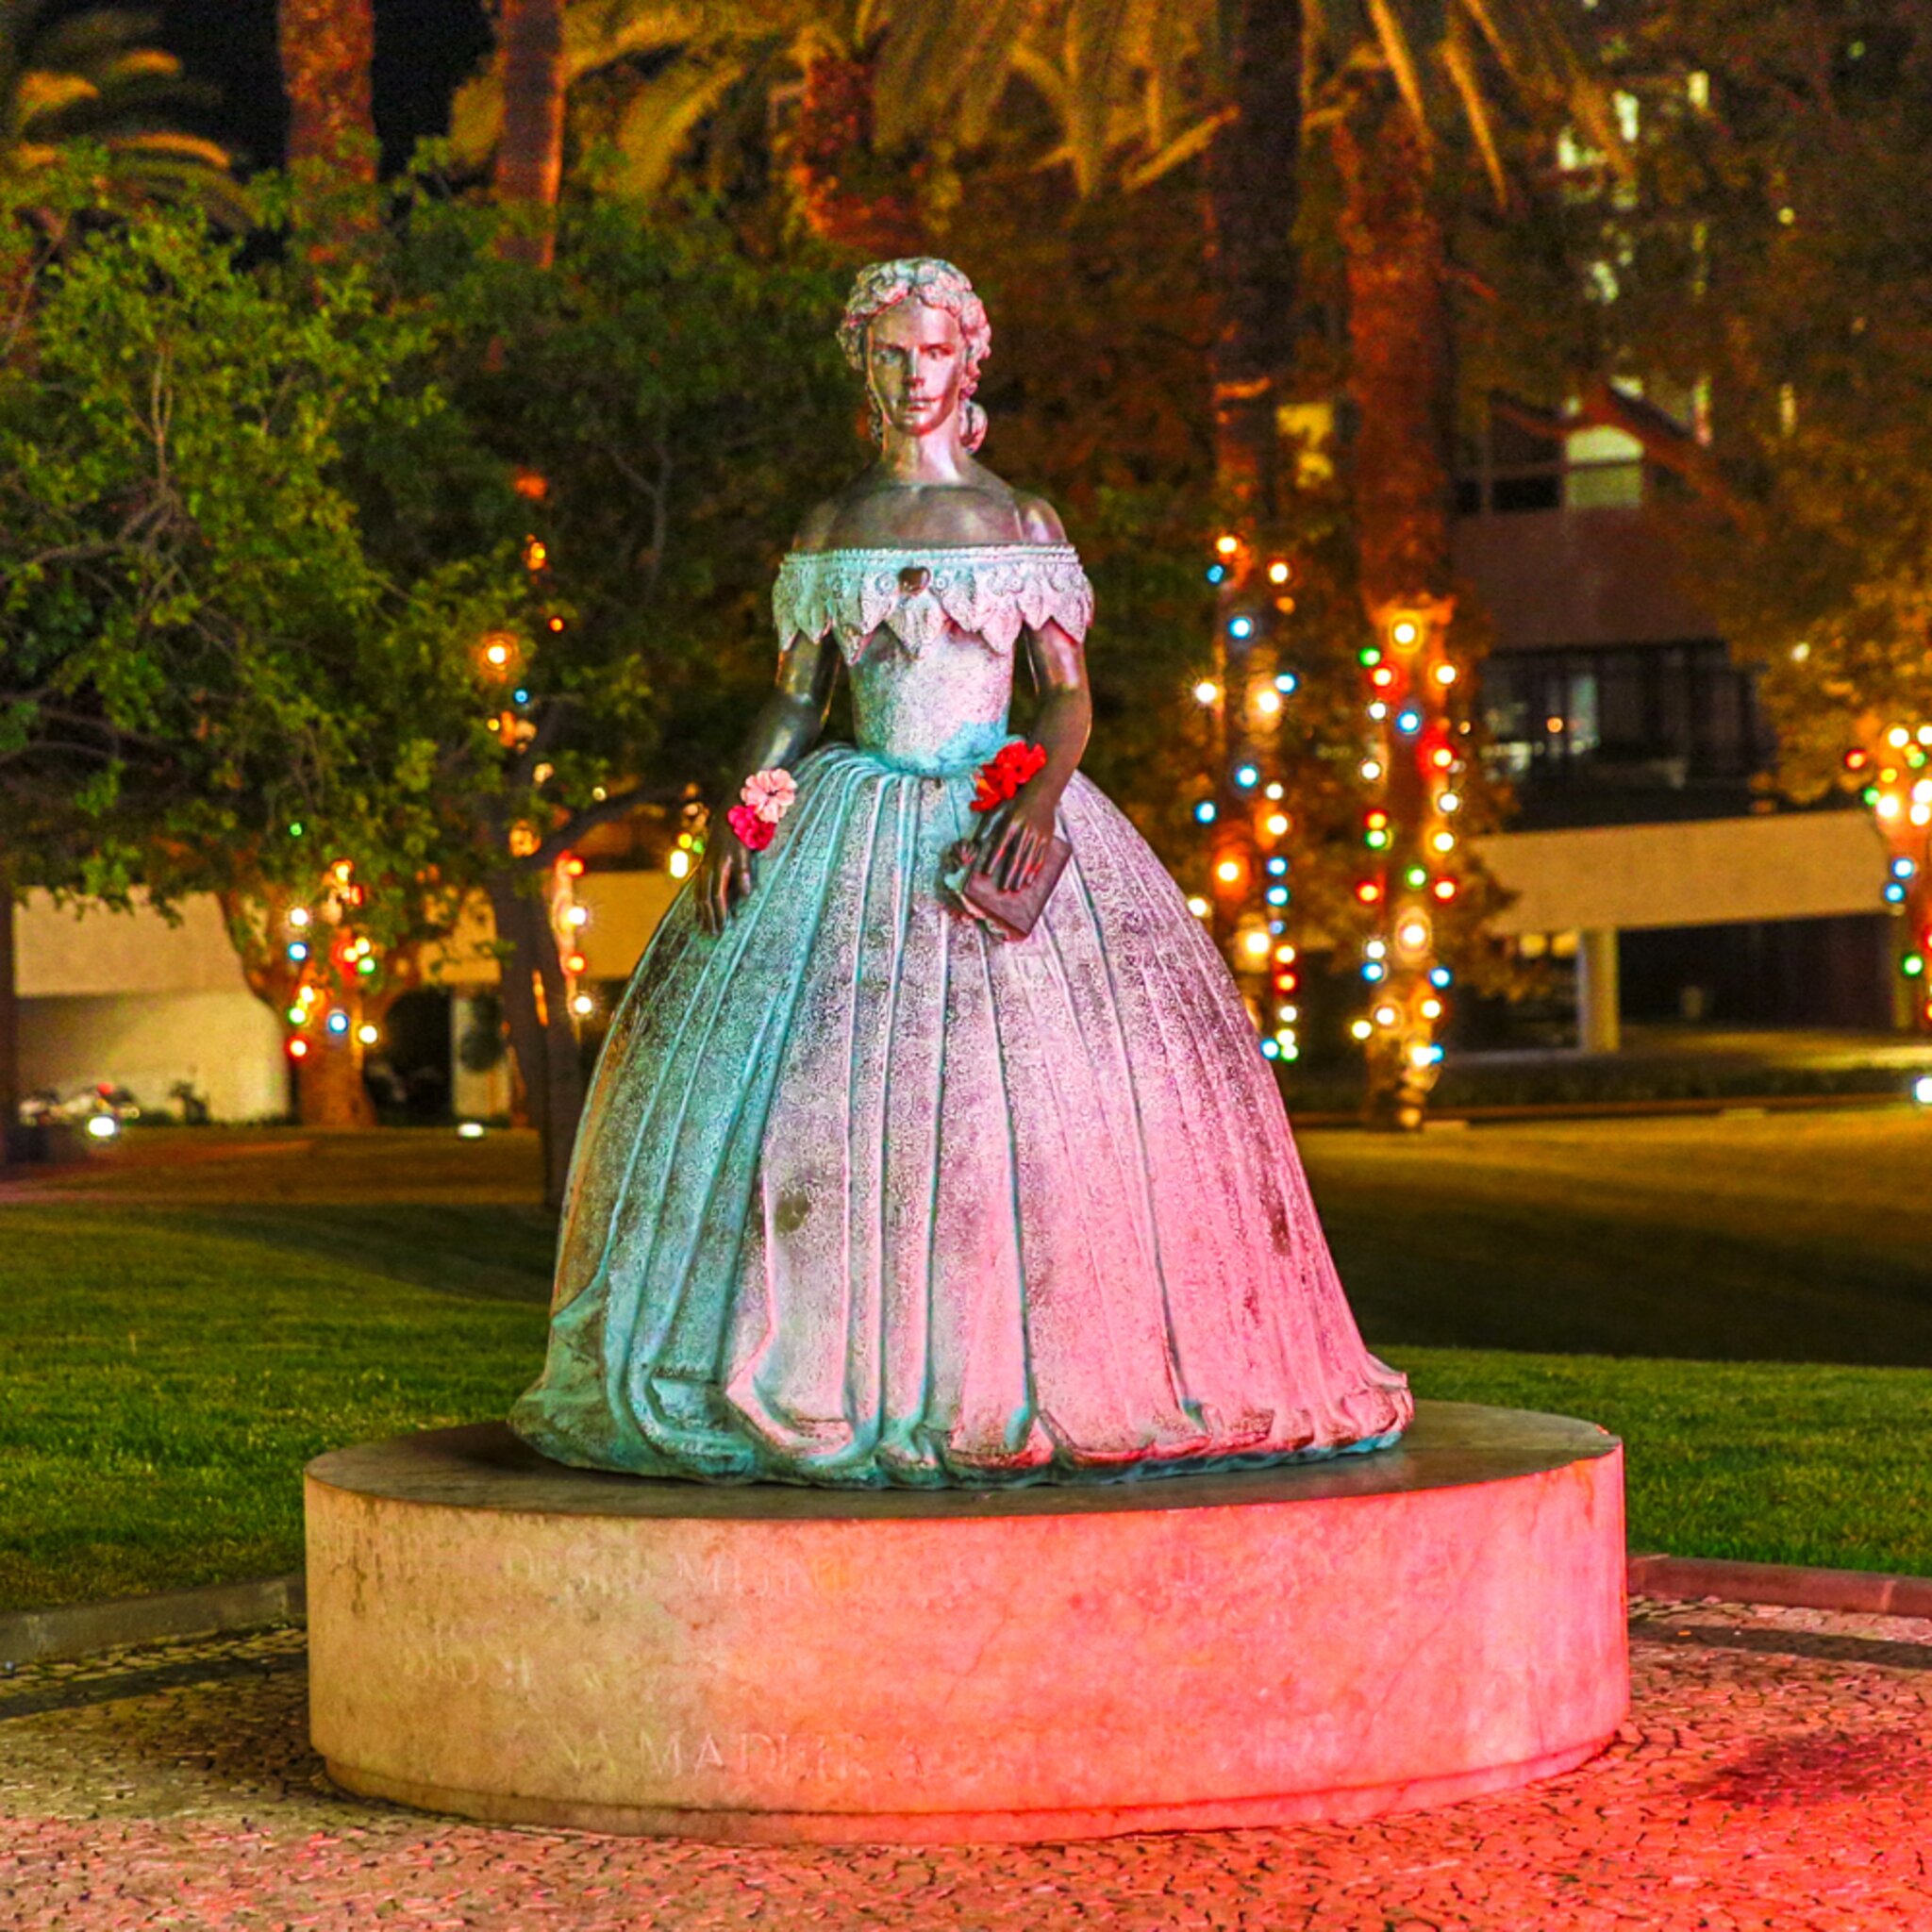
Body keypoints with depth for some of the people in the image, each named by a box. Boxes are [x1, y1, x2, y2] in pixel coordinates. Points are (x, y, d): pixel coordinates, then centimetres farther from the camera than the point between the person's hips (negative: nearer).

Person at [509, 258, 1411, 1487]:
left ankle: (1037, 1374, -7)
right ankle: (828, 1375, -5)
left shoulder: (1023, 525, 5)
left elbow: (1072, 696, 2)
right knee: (812, 1087, -9)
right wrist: (739, 820, -3)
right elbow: (795, 697, 13)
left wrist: (1040, 799, -17)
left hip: (998, 819, -2)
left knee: (1040, 1086, -13)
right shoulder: (832, 530, 11)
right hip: (852, 827, 2)